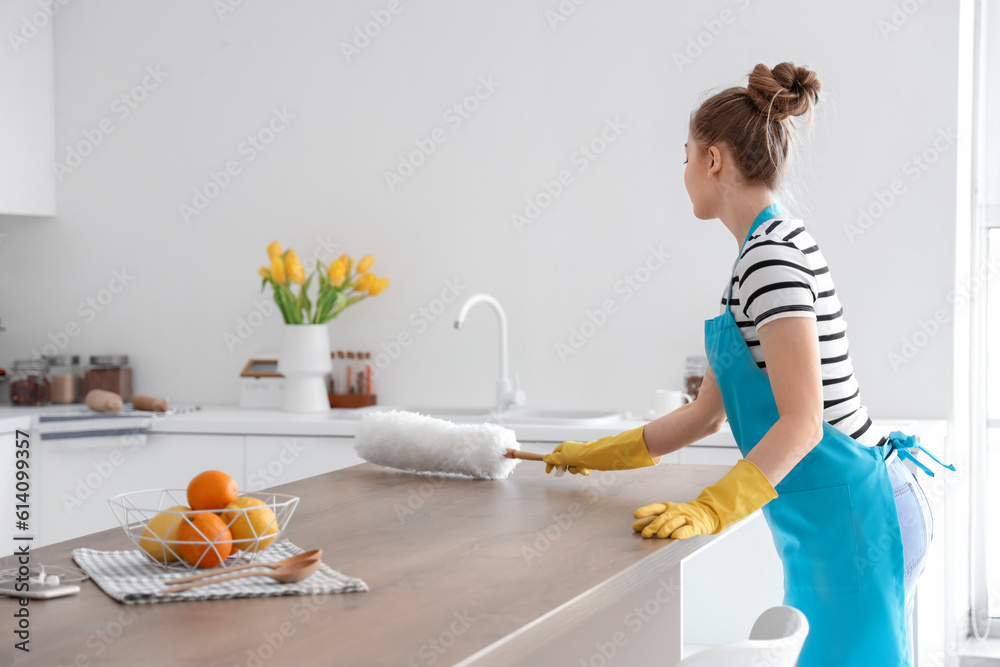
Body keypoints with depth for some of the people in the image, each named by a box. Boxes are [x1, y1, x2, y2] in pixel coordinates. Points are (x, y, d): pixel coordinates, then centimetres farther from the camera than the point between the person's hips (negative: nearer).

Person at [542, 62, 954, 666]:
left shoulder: (774, 254, -16)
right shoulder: (767, 252, 15)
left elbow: (801, 421, -24)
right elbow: (709, 412, 17)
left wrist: (712, 509, -31)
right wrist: (598, 456, 21)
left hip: (852, 517, -10)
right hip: (827, 524, 10)